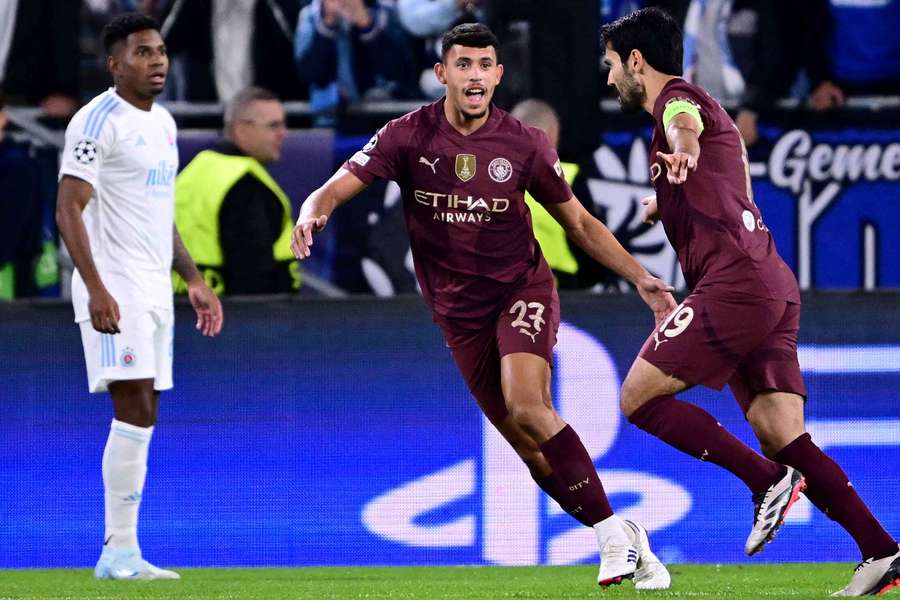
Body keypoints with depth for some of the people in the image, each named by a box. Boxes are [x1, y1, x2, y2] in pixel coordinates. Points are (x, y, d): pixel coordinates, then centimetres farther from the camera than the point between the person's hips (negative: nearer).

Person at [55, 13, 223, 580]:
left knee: (142, 417, 7)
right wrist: (96, 288, -25)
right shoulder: (99, 121, -11)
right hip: (115, 289, -9)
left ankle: (121, 553, 9)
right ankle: (120, 551, -13)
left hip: (155, 288, 9)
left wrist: (194, 280, 22)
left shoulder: (163, 124, 17)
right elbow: (69, 210, -16)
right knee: (136, 411, -15)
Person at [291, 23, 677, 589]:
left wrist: (641, 277, -1)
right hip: (459, 312, 2)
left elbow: (580, 223, 5)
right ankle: (627, 544, 10)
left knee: (527, 407, -27)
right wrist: (312, 215, -35)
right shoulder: (408, 136, -7)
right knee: (531, 447, -2)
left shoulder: (524, 144, -6)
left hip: (522, 288, -2)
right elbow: (335, 190, -11)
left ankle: (614, 534, -18)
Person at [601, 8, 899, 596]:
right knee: (785, 439, 0)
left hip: (734, 283, -10)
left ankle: (768, 480, -14)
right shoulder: (698, 107, 29)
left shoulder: (678, 97, 0)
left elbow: (685, 126, -28)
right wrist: (666, 206, 66)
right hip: (773, 287, 10)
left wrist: (682, 151, -52)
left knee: (639, 397, -5)